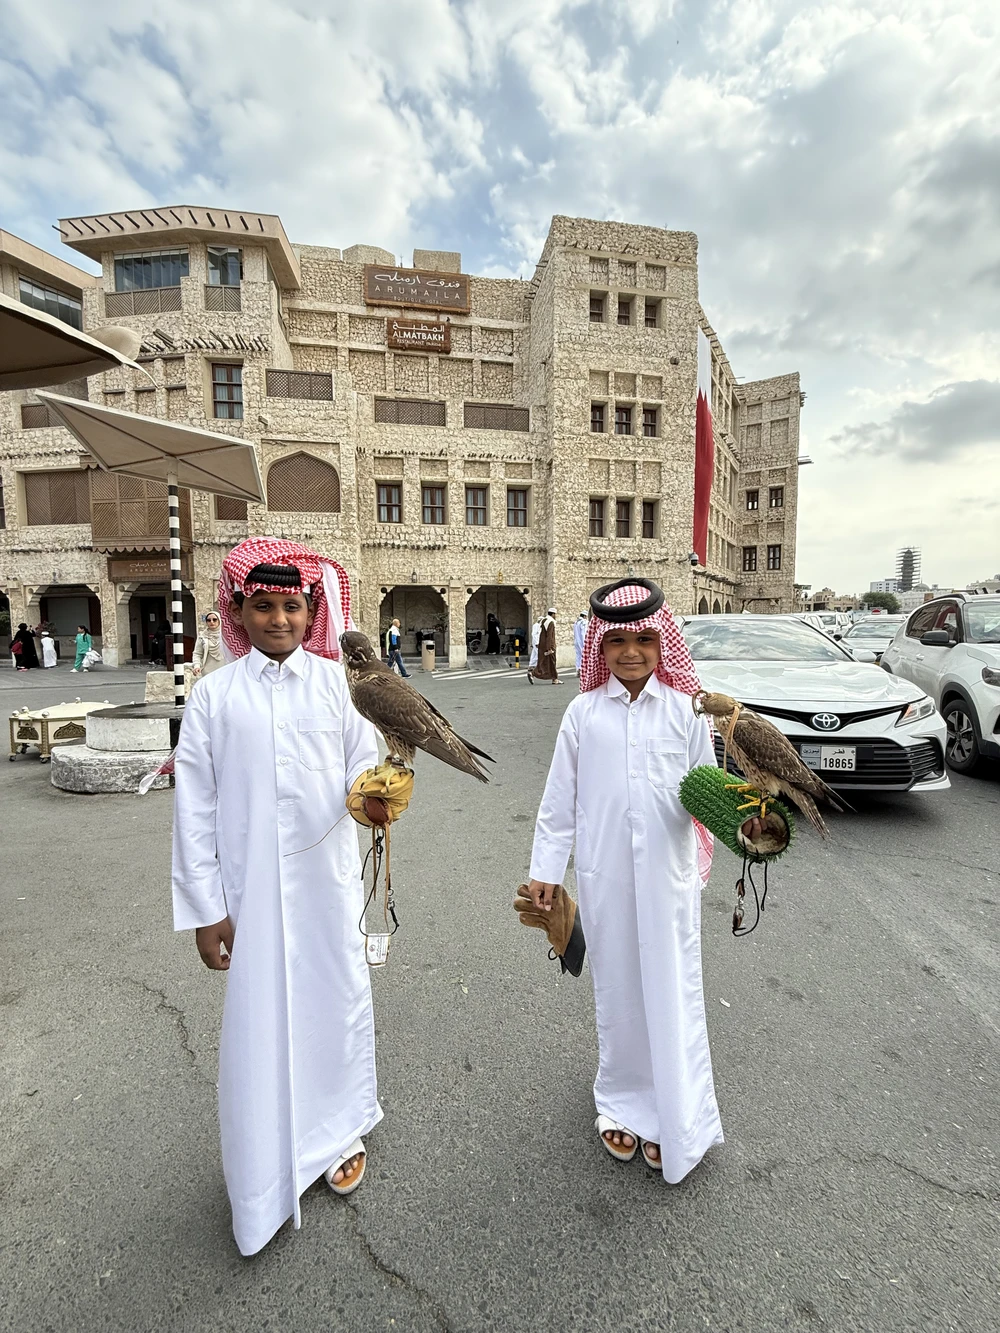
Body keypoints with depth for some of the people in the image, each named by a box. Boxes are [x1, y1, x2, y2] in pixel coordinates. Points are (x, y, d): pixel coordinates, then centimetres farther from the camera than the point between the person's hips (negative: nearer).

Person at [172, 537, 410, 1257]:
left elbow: (364, 765, 0)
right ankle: (263, 1185, 37)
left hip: (328, 880, 1)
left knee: (339, 1001, 14)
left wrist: (371, 796, -24)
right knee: (258, 1018, 11)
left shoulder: (336, 682, -2)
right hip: (251, 887, 0)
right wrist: (205, 908, -1)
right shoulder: (214, 694, -2)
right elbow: (195, 808, -1)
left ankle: (342, 1131, 42)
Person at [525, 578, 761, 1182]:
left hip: (668, 876, 0)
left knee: (672, 991, 10)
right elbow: (559, 798, 2)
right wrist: (545, 870, 2)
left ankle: (677, 1122, 32)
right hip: (604, 877, 1)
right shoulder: (584, 712, -2)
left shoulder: (684, 710, -2)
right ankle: (621, 1100, 39)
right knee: (616, 989, 16)